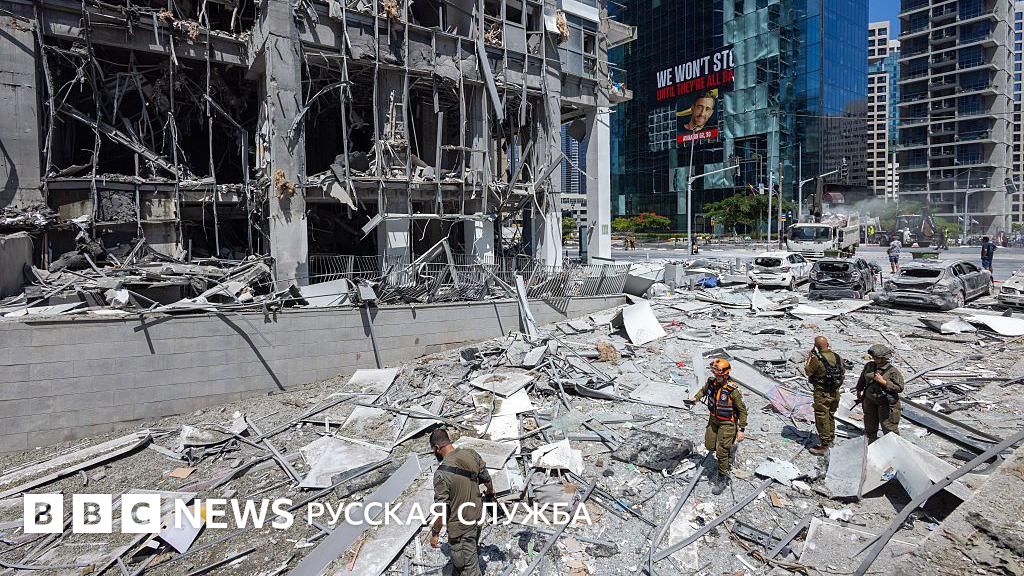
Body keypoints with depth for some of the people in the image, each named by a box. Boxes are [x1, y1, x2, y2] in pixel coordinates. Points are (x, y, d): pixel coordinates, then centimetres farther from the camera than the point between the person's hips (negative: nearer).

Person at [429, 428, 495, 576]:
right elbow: (486, 478, 5)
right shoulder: (471, 454, -11)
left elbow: (442, 510, -21)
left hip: (460, 526, -7)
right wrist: (491, 492, 26)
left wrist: (435, 533, -6)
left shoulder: (441, 474, -28)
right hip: (477, 517, 7)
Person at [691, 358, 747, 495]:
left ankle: (722, 479, 16)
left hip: (727, 423, -6)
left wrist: (741, 430, -15)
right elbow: (703, 390, 17)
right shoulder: (711, 382, -9)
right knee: (709, 446, 15)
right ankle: (730, 449, 44)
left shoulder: (732, 390, -26)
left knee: (721, 452, -3)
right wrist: (696, 398, 0)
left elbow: (742, 410, -16)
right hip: (713, 420, 6)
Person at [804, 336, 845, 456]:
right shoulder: (837, 357, 0)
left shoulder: (816, 359, -21)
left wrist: (809, 358, 3)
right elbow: (843, 372, 11)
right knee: (831, 416, 23)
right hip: (835, 392, 7)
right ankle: (830, 439, 38)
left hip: (822, 393, -7)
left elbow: (808, 372, -7)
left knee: (822, 419, 1)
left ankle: (824, 446, 4)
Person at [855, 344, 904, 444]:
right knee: (870, 426, 17)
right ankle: (872, 443, 32)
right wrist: (859, 391, 26)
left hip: (886, 403, -5)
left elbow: (899, 388, -18)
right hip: (870, 401, 5)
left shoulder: (893, 371, -15)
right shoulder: (869, 366, 0)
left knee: (889, 428, -1)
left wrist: (883, 381, -25)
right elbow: (862, 379, 17)